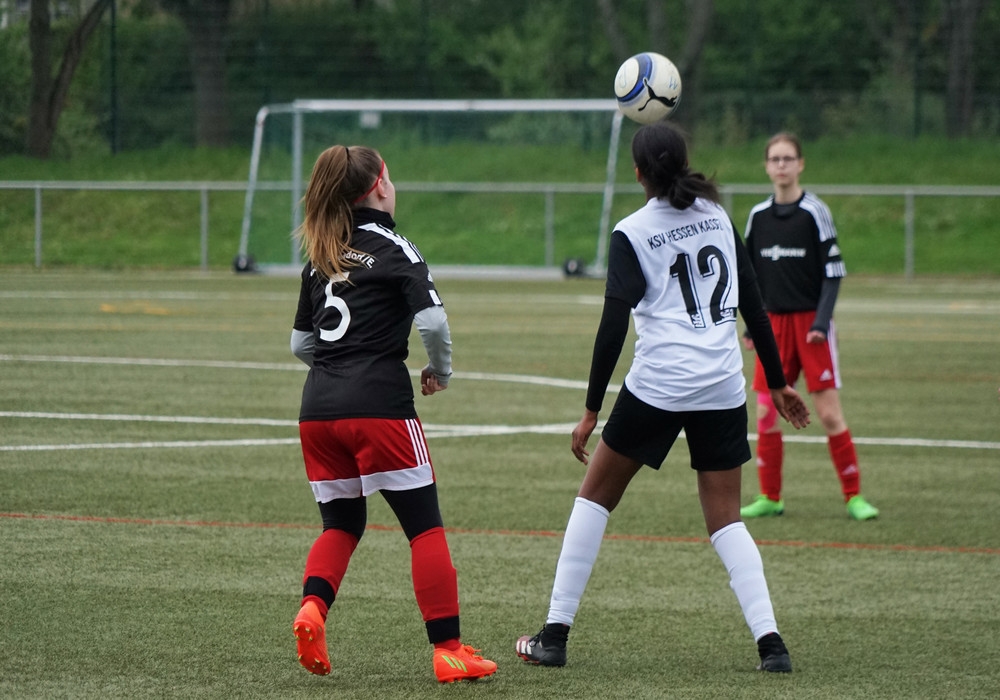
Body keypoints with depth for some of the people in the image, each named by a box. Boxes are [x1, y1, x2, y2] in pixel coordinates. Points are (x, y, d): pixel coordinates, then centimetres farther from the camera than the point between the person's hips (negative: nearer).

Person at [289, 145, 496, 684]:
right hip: (379, 407, -6)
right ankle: (448, 650, 0)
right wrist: (440, 371, 4)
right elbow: (432, 319, -14)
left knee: (341, 523, 18)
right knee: (425, 527, 2)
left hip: (318, 408, 6)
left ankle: (312, 607, -9)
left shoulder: (320, 258, 16)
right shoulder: (392, 248, -2)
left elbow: (300, 343, 19)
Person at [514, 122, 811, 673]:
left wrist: (591, 410, -6)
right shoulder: (717, 217, 10)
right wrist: (778, 383, 20)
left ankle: (555, 633, 10)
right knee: (725, 519, 10)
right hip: (723, 386, 4)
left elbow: (613, 326, -9)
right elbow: (753, 304, 12)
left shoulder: (632, 234, -4)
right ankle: (769, 639, -7)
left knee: (595, 495, 12)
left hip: (659, 384, -4)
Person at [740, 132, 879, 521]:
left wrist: (821, 322, -16)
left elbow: (833, 274, -7)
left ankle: (853, 496, 1)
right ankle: (770, 497, 11)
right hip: (775, 324, 4)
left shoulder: (815, 212, -6)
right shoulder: (758, 216, 7)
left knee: (829, 413, -7)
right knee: (765, 412, 0)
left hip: (811, 323, -4)